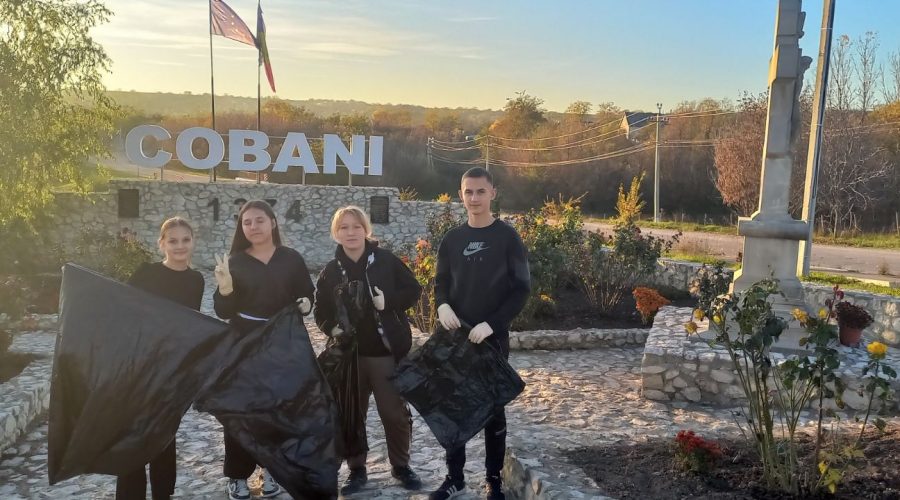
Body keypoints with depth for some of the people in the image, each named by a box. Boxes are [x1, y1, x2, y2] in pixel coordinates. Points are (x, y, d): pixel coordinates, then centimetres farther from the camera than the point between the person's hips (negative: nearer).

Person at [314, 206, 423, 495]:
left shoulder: (386, 260, -5)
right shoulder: (331, 271, 2)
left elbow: (414, 290, -1)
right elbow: (321, 310, 10)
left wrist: (389, 301, -17)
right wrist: (332, 328, -9)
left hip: (388, 351, -2)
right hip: (349, 353, 3)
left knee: (395, 412, 5)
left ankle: (401, 466, 25)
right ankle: (357, 470, 25)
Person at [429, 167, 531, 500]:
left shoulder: (507, 237, -3)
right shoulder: (452, 239, 8)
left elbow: (522, 288, -6)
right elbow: (441, 283, 12)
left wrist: (492, 324, -17)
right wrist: (443, 306, -11)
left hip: (493, 337, -3)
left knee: (493, 408, 6)